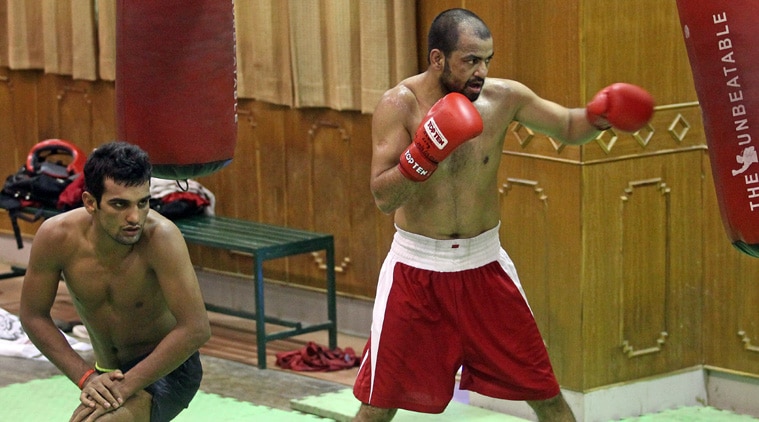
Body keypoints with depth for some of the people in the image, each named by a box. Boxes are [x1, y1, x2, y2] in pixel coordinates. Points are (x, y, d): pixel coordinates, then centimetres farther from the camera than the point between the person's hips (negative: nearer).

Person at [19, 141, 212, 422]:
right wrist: (86, 377, -18)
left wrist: (127, 386, -31)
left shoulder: (160, 237, -30)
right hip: (107, 373, 5)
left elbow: (196, 330, -31)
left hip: (168, 369, -5)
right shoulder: (56, 237, -19)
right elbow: (33, 315, -7)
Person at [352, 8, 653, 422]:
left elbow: (570, 128, 7)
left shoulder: (504, 97, -7)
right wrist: (424, 153, -37)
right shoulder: (400, 105, -16)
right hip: (416, 266, -2)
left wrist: (601, 112, -15)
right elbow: (383, 196, -21)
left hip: (484, 264, 3)